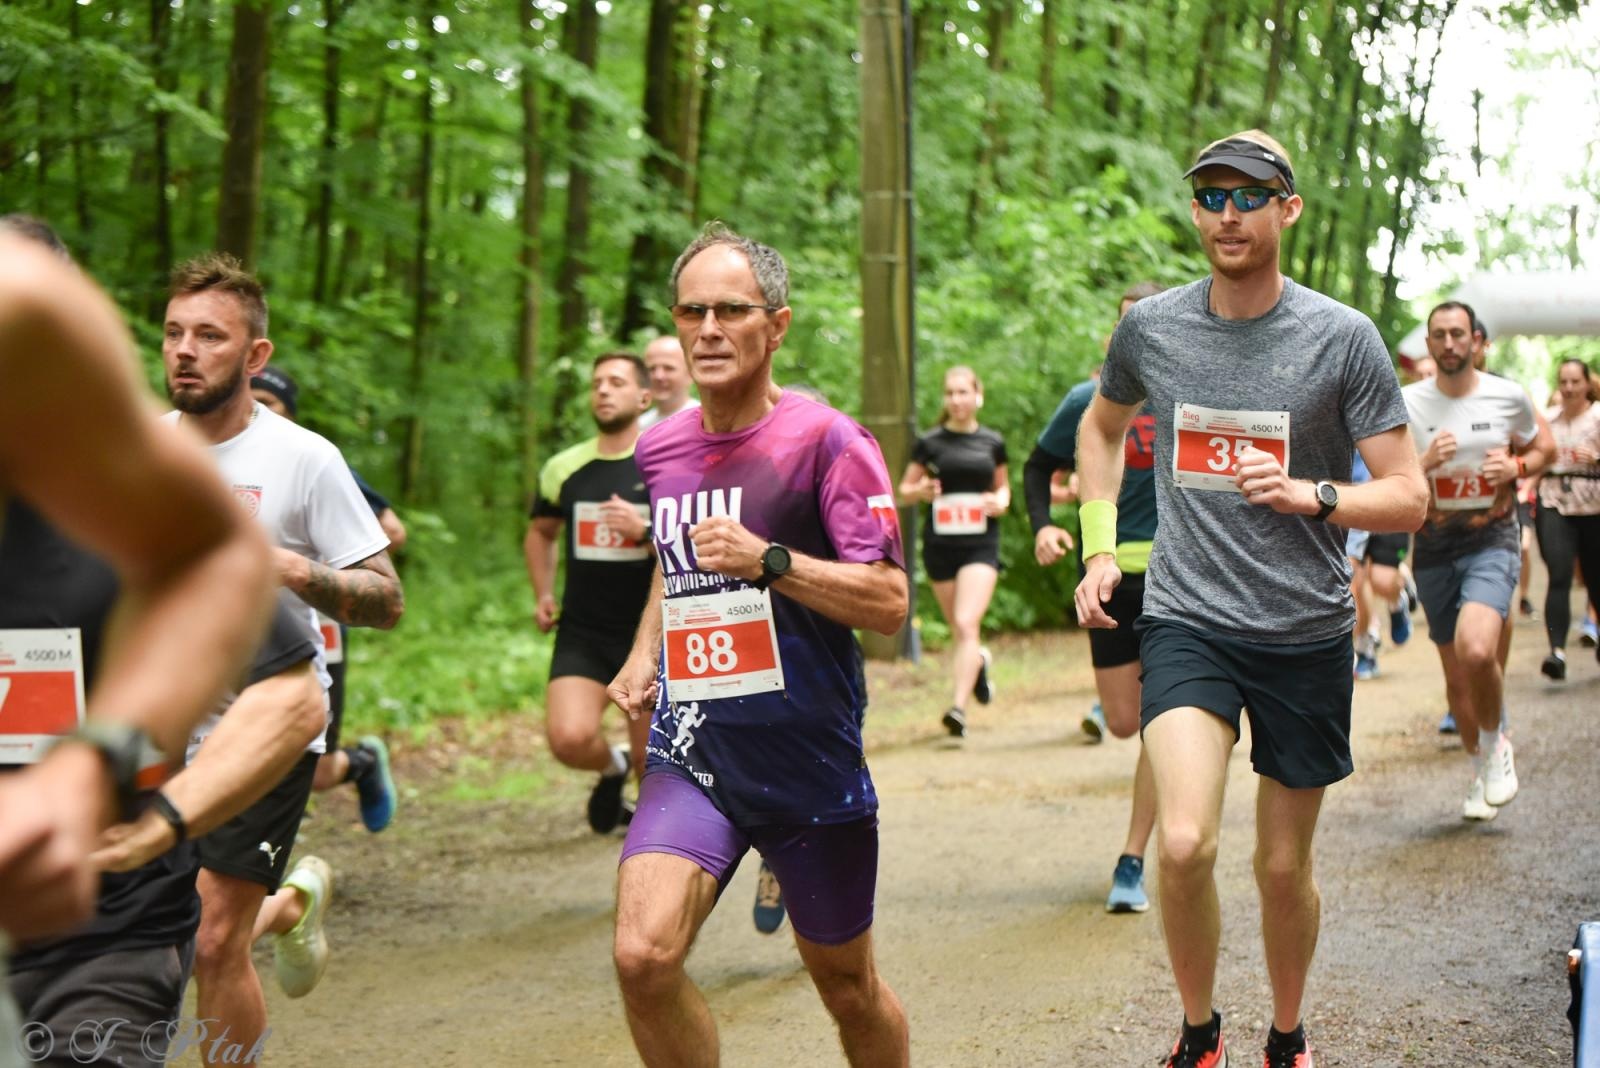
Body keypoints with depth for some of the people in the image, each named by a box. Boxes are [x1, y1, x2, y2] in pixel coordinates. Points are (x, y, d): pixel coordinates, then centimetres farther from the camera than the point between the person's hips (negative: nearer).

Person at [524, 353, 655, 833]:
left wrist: (646, 531, -21)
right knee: (569, 738, -20)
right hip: (581, 635, 2)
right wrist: (543, 594, 13)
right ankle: (612, 766, 16)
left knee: (651, 760, 4)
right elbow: (541, 532, 25)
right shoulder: (564, 468, 6)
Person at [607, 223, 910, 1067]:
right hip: (691, 753, 3)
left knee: (847, 986, 12)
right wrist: (644, 653, 13)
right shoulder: (660, 449, 8)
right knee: (643, 955, -19)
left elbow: (888, 602, -13)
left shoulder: (826, 442, -9)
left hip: (811, 760, -3)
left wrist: (768, 560, -22)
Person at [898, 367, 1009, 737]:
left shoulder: (992, 442, 5)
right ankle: (979, 662, 45)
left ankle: (958, 707, -20)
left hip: (981, 544, -1)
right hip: (939, 544, 1)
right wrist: (921, 491, -15)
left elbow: (1003, 485, 18)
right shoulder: (929, 442, 1)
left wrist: (1001, 502, -4)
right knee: (958, 630, 11)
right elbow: (904, 489, 7)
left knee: (967, 624, -17)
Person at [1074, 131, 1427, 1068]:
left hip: (1307, 634, 0)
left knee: (1285, 866, 10)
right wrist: (1099, 547, 12)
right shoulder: (1150, 329, 1)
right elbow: (1102, 429, 22)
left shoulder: (1343, 338, -6)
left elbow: (1408, 499, -5)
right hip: (1187, 622, 0)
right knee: (1185, 843, -19)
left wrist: (1312, 494, -23)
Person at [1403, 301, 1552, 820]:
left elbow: (1542, 447, 15)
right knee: (1455, 675, 9)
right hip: (1434, 549, 2)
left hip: (1492, 543, -2)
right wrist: (1425, 462, -18)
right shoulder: (1407, 404, -2)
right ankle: (1480, 766, 32)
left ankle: (1494, 742, 3)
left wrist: (1517, 467, -7)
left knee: (1477, 651, -25)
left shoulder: (1509, 397, -1)